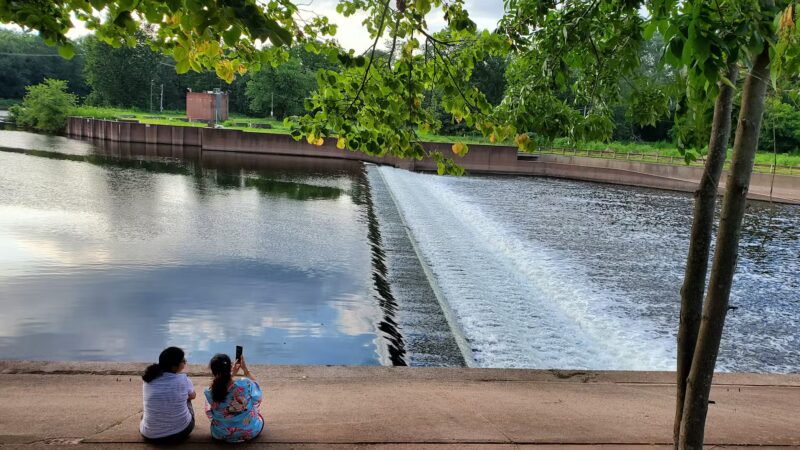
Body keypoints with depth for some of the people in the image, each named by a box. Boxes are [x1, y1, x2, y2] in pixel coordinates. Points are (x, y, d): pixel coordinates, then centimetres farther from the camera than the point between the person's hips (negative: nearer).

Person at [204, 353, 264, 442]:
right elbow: (256, 386, -2)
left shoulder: (209, 392, -23)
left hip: (221, 435, 1)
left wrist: (232, 374, 7)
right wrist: (245, 369, 1)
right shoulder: (245, 384, -29)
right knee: (256, 396, 25)